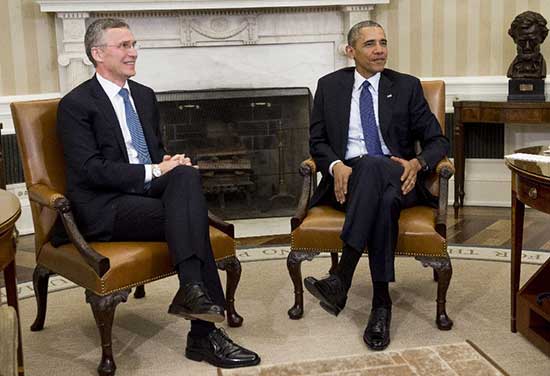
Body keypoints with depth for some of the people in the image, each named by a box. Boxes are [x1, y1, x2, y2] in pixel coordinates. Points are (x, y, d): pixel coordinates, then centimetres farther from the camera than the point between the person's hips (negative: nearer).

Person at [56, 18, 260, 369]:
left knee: (188, 174, -28)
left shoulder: (145, 96, 17)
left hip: (150, 190, 6)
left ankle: (193, 290, -33)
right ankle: (205, 335, -25)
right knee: (189, 219, -27)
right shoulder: (76, 104, -5)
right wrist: (153, 172, -20)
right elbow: (91, 169, -15)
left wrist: (170, 163, -2)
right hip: (105, 207, -5)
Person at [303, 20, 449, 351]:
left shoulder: (407, 86, 11)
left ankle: (342, 279, -41)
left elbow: (437, 141, 9)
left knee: (372, 167, -38)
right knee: (383, 200, -37)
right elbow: (318, 140, 10)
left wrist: (417, 163, -14)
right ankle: (381, 302, -36)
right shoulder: (329, 86, 13)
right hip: (348, 178, 0)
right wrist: (336, 165, -13)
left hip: (396, 177, 0)